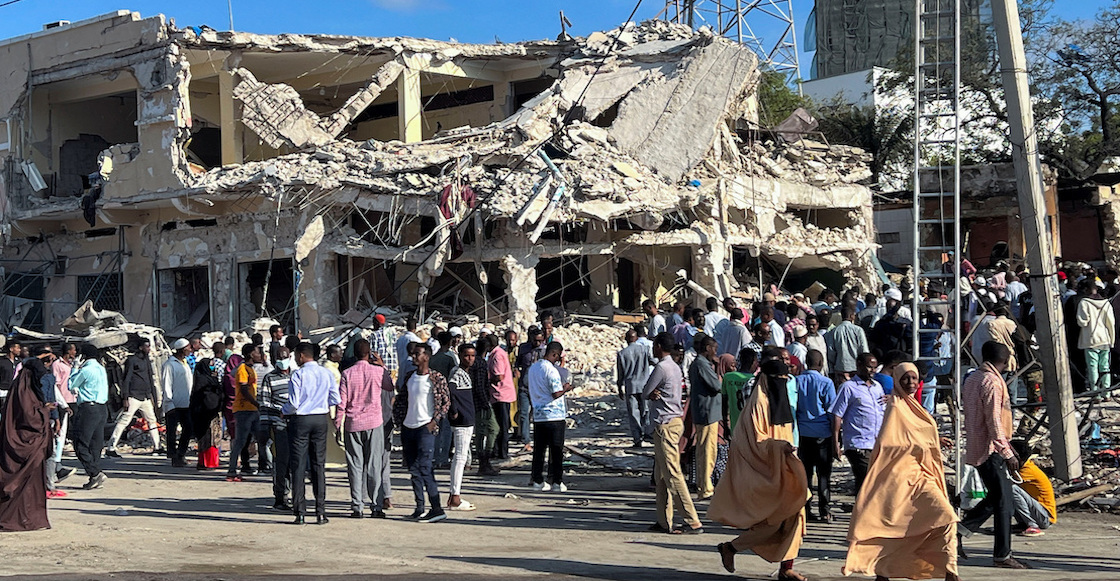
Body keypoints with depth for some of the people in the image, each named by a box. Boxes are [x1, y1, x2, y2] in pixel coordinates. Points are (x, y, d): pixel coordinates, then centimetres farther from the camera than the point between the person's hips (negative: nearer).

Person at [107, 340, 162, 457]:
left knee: (152, 420, 12)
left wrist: (154, 397, 22)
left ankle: (157, 447, 22)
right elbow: (126, 379, -10)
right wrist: (125, 398, -16)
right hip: (134, 397, -8)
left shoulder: (147, 360, 16)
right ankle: (111, 448, -10)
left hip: (145, 398, 8)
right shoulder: (132, 360, -7)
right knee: (124, 421, -10)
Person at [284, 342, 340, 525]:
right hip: (321, 419, 4)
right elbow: (335, 399, 4)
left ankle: (299, 512, 2)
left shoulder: (298, 375, -12)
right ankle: (320, 511, 6)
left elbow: (293, 404, -14)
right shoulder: (326, 374, 2)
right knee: (319, 465, 8)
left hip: (300, 420, -4)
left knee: (298, 466, 3)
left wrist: (284, 411, 6)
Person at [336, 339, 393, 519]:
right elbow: (391, 386, 17)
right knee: (374, 465, 3)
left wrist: (338, 427, 5)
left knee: (355, 466, 5)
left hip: (352, 424, 1)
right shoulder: (378, 371, -4)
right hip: (374, 423, -1)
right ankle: (376, 506, 1)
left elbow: (341, 403, -3)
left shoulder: (347, 374, -3)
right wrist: (381, 364, 23)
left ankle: (357, 506, 3)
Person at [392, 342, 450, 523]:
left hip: (425, 428, -7)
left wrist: (434, 421, -11)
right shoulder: (409, 377, 12)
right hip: (407, 427, 7)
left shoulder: (436, 379, -6)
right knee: (413, 469, 8)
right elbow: (400, 399, 19)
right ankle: (420, 507, 15)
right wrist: (399, 420, 11)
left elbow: (446, 402, -5)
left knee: (423, 468, -13)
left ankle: (437, 509, -12)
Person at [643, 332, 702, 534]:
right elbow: (649, 394, 12)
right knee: (661, 476, 13)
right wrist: (655, 393, -7)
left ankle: (693, 522, -11)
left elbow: (645, 393, -9)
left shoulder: (661, 368, -15)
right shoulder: (675, 367, 16)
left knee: (672, 475, -10)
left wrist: (652, 394, 8)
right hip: (675, 420, 10)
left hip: (666, 425, -10)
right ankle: (664, 522, 15)